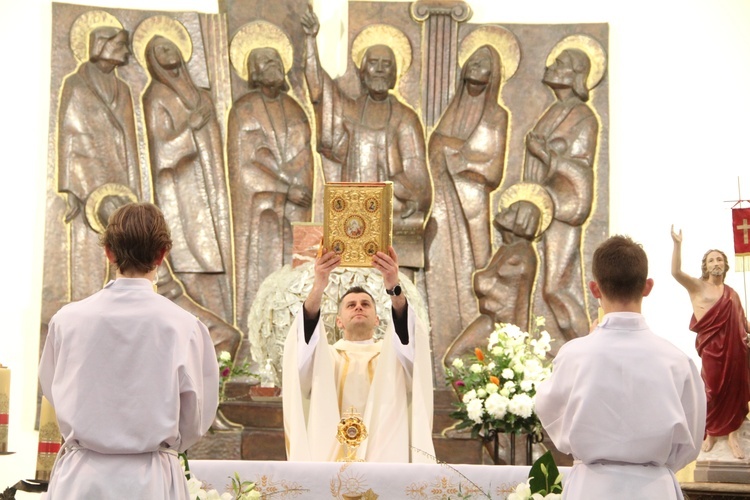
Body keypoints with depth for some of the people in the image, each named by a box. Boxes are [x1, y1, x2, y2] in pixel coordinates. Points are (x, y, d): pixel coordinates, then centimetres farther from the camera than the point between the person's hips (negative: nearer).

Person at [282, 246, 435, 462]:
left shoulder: (393, 355, 19)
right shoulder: (323, 356, 20)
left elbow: (408, 337, -4)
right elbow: (307, 336, -3)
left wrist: (394, 289, -21)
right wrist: (318, 288, -20)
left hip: (385, 462, 0)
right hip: (329, 464, 0)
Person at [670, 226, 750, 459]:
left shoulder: (731, 293, 15)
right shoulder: (697, 286, 1)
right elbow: (676, 272, -16)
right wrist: (677, 244, -23)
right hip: (712, 348, -4)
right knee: (714, 389, 2)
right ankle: (710, 433, 19)